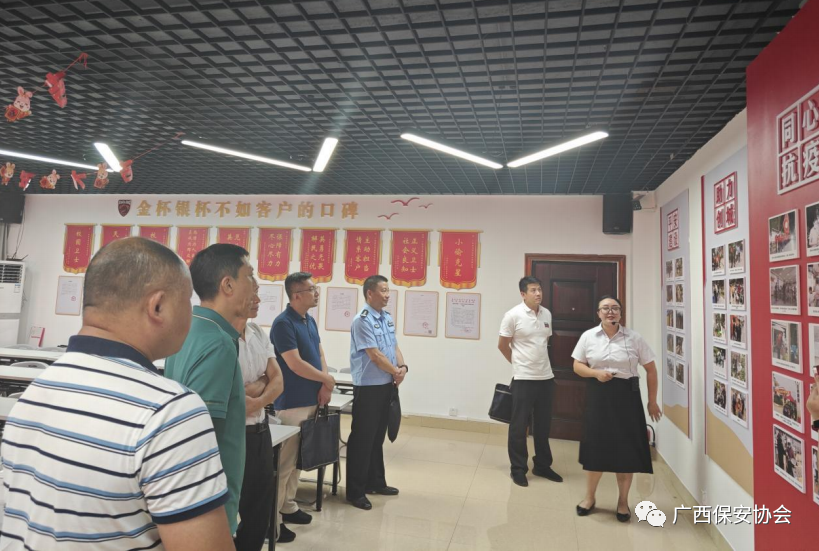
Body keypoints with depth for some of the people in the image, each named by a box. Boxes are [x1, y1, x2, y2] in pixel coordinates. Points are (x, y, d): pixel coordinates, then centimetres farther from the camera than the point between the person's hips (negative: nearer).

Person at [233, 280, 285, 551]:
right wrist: (261, 383, -11)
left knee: (260, 512, 19)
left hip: (261, 431, 7)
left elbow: (277, 381, 3)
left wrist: (256, 401, -14)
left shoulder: (259, 334, 5)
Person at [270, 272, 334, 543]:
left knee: (297, 460, 18)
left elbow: (320, 354, 12)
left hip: (311, 401, 8)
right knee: (283, 462, 0)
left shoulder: (310, 321, 10)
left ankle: (288, 507, 32)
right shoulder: (283, 323, -17)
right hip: (291, 404, -8)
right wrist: (327, 379, -8)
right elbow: (295, 364, -22)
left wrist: (324, 387, -4)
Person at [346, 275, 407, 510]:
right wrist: (396, 371, -9)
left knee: (378, 436, 18)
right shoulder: (362, 320, -17)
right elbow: (375, 355, -19)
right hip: (368, 387, -8)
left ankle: (375, 482, 32)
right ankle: (355, 491, 13)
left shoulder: (387, 318, 9)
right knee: (362, 438, 1)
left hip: (386, 385, 8)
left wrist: (403, 366, -7)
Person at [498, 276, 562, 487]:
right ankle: (518, 469, 18)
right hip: (523, 379, -5)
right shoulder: (513, 315, -12)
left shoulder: (547, 314, 5)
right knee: (519, 425, 5)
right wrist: (519, 363, 6)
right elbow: (502, 345, -4)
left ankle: (542, 466, 30)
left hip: (546, 377, 5)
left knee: (543, 425, 15)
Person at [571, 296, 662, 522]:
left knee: (626, 449, 5)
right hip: (598, 396, 1)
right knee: (595, 447, 8)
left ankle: (623, 501, 25)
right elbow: (577, 366, 4)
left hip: (626, 396, 0)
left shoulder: (633, 338, -1)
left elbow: (651, 369, 5)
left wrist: (652, 401, 5)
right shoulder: (588, 337, 0)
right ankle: (589, 497, 27)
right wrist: (596, 373, -16)